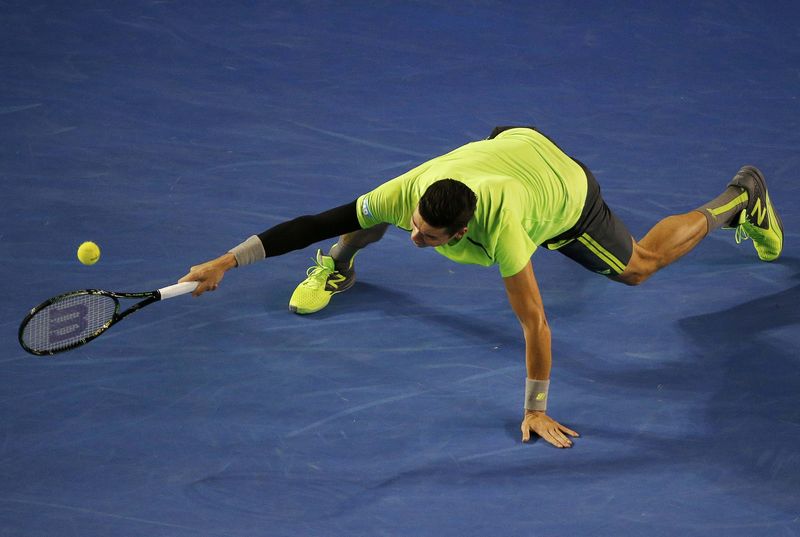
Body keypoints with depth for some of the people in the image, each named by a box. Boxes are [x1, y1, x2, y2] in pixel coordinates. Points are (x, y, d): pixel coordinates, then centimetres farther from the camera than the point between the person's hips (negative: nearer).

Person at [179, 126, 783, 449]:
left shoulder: (500, 228, -48)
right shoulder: (411, 191, -39)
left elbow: (534, 322, -41)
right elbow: (318, 220, -40)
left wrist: (536, 409, -35)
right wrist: (228, 261, -46)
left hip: (567, 191, -4)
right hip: (513, 142, 4)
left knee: (638, 267, 17)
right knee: (371, 209, 7)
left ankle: (739, 198, 36)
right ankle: (340, 263, 41)